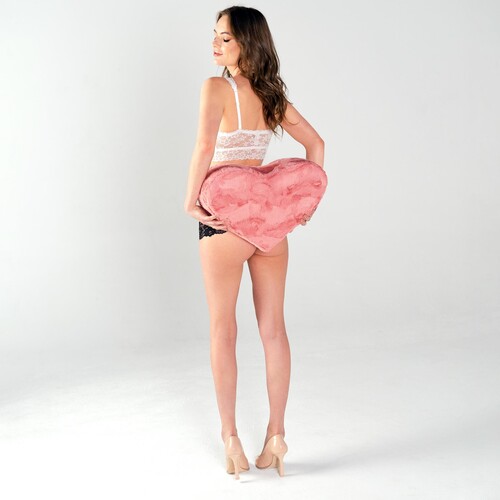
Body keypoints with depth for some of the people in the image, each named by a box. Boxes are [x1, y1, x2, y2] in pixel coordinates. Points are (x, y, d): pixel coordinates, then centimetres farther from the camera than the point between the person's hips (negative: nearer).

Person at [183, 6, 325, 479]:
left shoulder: (217, 87, -10)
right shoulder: (273, 95, 9)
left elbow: (204, 147, -25)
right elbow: (315, 144, 14)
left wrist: (191, 201, -16)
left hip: (225, 220, -5)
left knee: (223, 330, 6)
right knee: (273, 328, 8)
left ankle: (230, 436, 12)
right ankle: (275, 435, 15)